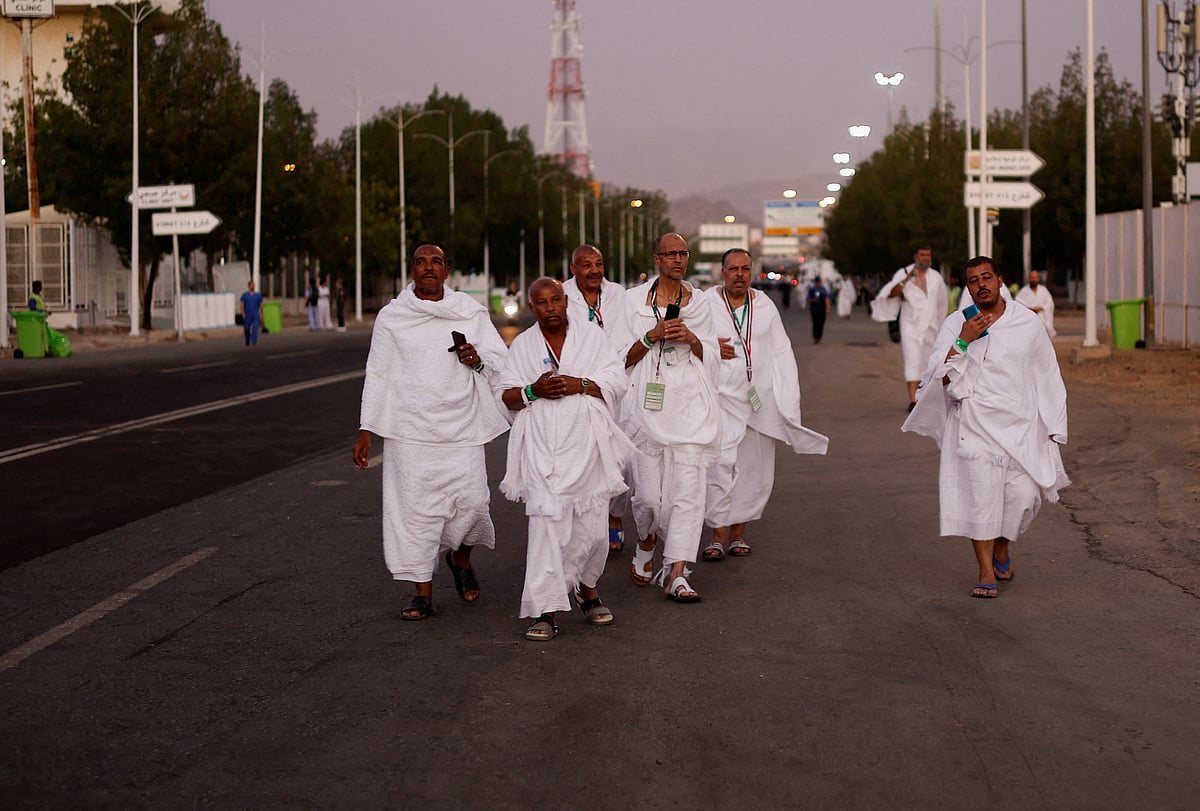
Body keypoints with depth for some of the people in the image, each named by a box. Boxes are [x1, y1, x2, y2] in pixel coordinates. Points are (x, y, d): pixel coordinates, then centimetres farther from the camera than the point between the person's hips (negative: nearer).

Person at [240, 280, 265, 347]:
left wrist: (261, 315, 2)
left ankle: (254, 343, -20)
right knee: (246, 330, 6)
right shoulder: (244, 295, 2)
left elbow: (261, 306, 7)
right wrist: (243, 314, -13)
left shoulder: (258, 295, 5)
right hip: (247, 316, 0)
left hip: (256, 316, 0)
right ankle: (247, 342, 28)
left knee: (255, 330, -15)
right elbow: (242, 305, -2)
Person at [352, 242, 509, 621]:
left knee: (471, 500, -7)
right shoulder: (392, 316, 5)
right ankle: (423, 592, 8)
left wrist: (479, 360, -12)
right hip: (410, 429, 0)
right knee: (414, 505, -3)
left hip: (461, 427, 1)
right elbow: (378, 374, 8)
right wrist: (366, 430, 4)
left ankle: (461, 557, 26)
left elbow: (501, 359, 12)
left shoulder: (471, 312, 8)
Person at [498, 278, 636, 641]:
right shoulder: (523, 345, 11)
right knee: (545, 523, -11)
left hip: (585, 443, 1)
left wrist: (580, 385, -12)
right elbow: (505, 394, 9)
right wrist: (533, 391, -11)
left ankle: (587, 588, 32)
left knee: (592, 525, 3)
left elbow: (617, 381, 3)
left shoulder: (591, 335, 9)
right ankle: (546, 612, -12)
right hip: (542, 445, 0)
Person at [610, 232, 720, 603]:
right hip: (649, 407, -1)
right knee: (648, 493, 0)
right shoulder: (634, 300, 5)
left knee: (688, 489, -9)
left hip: (691, 408, 1)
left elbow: (712, 359, 14)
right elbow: (621, 358, 4)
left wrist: (691, 339, -5)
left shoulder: (699, 303, 11)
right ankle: (646, 546, 32)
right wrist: (652, 336, -11)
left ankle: (675, 574, -7)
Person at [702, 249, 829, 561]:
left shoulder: (765, 305, 9)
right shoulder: (705, 304, -1)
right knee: (719, 464, -13)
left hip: (760, 398, 4)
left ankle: (738, 532, 16)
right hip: (721, 396, -4)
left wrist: (787, 397, 3)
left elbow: (781, 351, 11)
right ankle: (718, 535, -8)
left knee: (753, 467, 5)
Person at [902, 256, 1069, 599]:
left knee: (1024, 494, -5)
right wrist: (963, 341, -15)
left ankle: (1002, 547, 25)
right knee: (980, 496, -8)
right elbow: (939, 376, -4)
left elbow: (1048, 377, 13)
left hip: (1022, 426, 1)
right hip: (975, 425, -1)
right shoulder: (955, 324, 3)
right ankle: (986, 572, 3)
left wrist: (1052, 427, 11)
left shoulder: (1028, 323, 6)